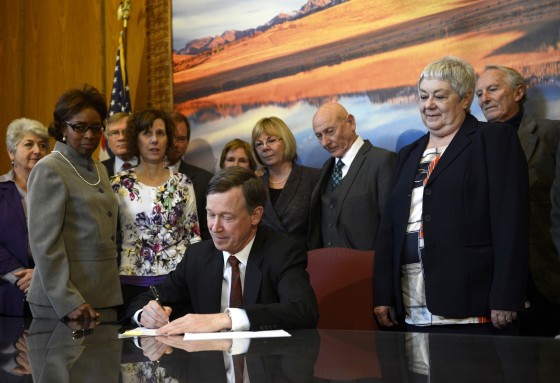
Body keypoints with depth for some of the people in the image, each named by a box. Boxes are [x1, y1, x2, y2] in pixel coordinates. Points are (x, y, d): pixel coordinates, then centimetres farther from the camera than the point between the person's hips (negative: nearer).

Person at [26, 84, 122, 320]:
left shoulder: (99, 170, 15)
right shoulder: (48, 170, -7)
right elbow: (44, 243, -13)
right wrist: (68, 301, -18)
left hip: (104, 298, 7)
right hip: (61, 302, -7)